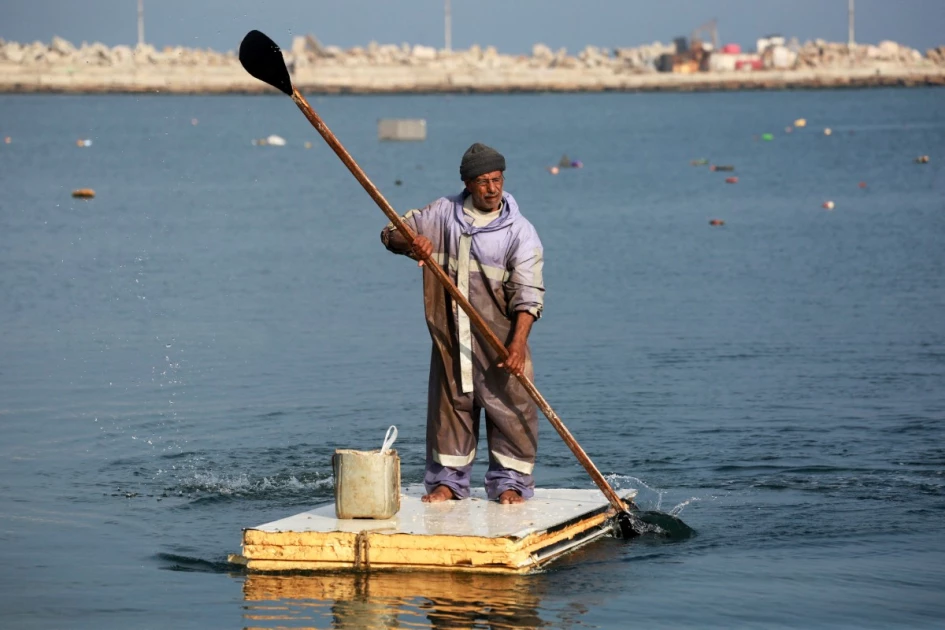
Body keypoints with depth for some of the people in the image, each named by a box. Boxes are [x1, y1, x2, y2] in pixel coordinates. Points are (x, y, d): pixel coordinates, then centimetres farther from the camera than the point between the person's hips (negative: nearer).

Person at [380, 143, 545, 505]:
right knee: (450, 401, 8)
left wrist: (518, 343, -26)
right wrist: (411, 241, -16)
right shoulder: (444, 213, 5)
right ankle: (448, 479, 17)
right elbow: (391, 233, 9)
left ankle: (510, 481, 5)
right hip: (450, 333, 3)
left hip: (499, 336, -3)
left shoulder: (519, 231, -6)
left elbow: (528, 293, -13)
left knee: (509, 404, -4)